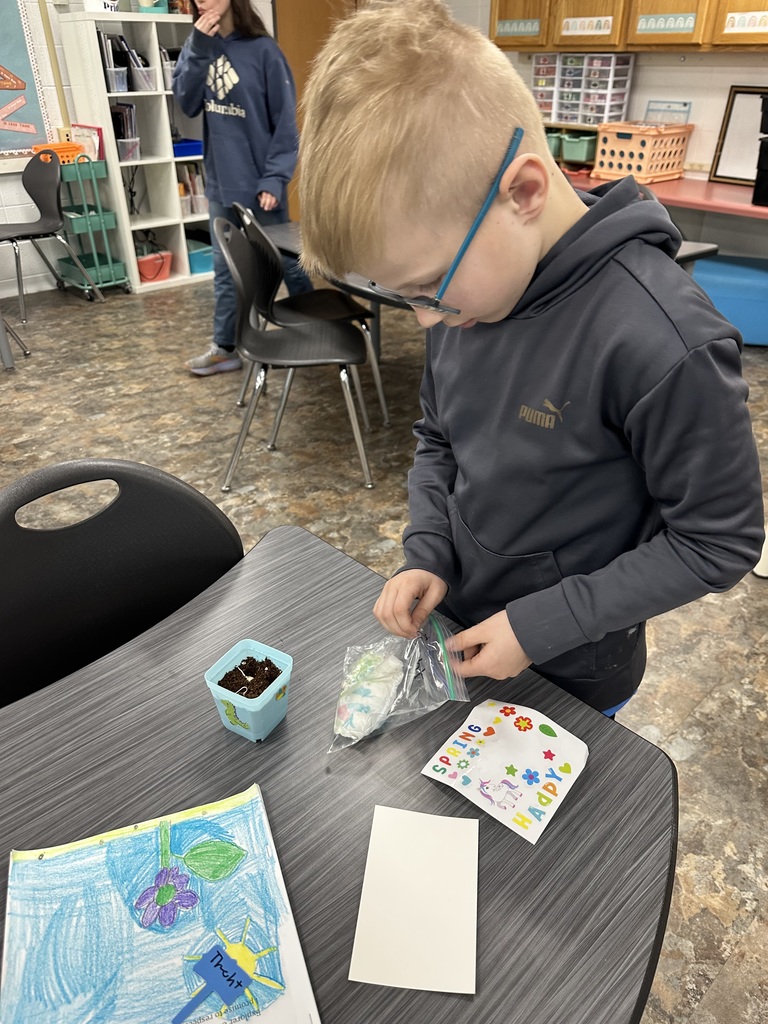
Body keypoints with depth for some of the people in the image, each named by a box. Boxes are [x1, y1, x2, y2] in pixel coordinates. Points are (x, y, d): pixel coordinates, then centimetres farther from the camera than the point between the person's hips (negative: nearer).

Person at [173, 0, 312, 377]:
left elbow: (285, 120, -9)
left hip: (259, 182, -5)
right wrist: (198, 50, -12)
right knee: (226, 269, 10)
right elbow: (187, 104, -2)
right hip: (221, 182, 5)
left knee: (285, 261, 7)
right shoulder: (197, 47, 8)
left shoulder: (262, 50, -7)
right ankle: (225, 347, 19)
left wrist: (275, 177, -17)